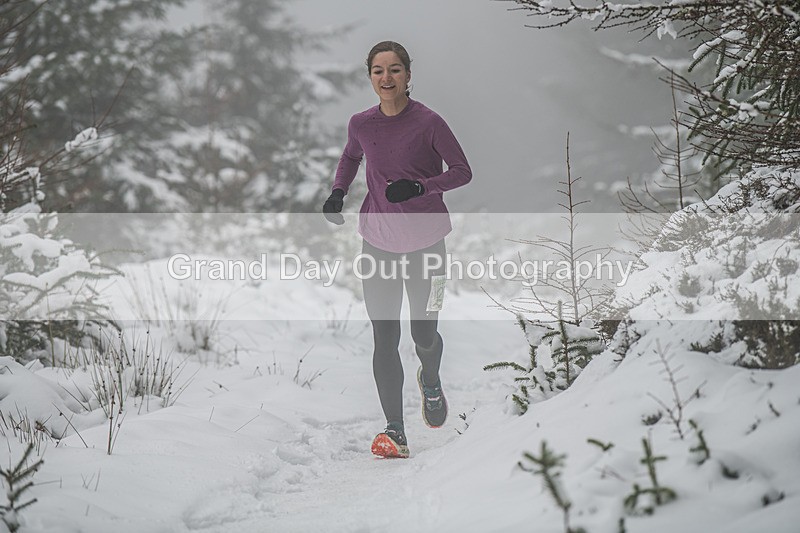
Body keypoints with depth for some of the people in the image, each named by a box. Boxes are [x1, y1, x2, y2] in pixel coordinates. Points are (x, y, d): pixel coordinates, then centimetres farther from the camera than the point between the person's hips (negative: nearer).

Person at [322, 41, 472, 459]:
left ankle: (430, 382, 40)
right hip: (378, 242, 2)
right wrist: (338, 192, 2)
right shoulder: (361, 124, -1)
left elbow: (462, 171, -6)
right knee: (384, 339, -3)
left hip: (425, 240, -2)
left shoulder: (428, 123, -12)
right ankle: (394, 430, 3)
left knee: (424, 335, 3)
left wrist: (419, 186, -21)